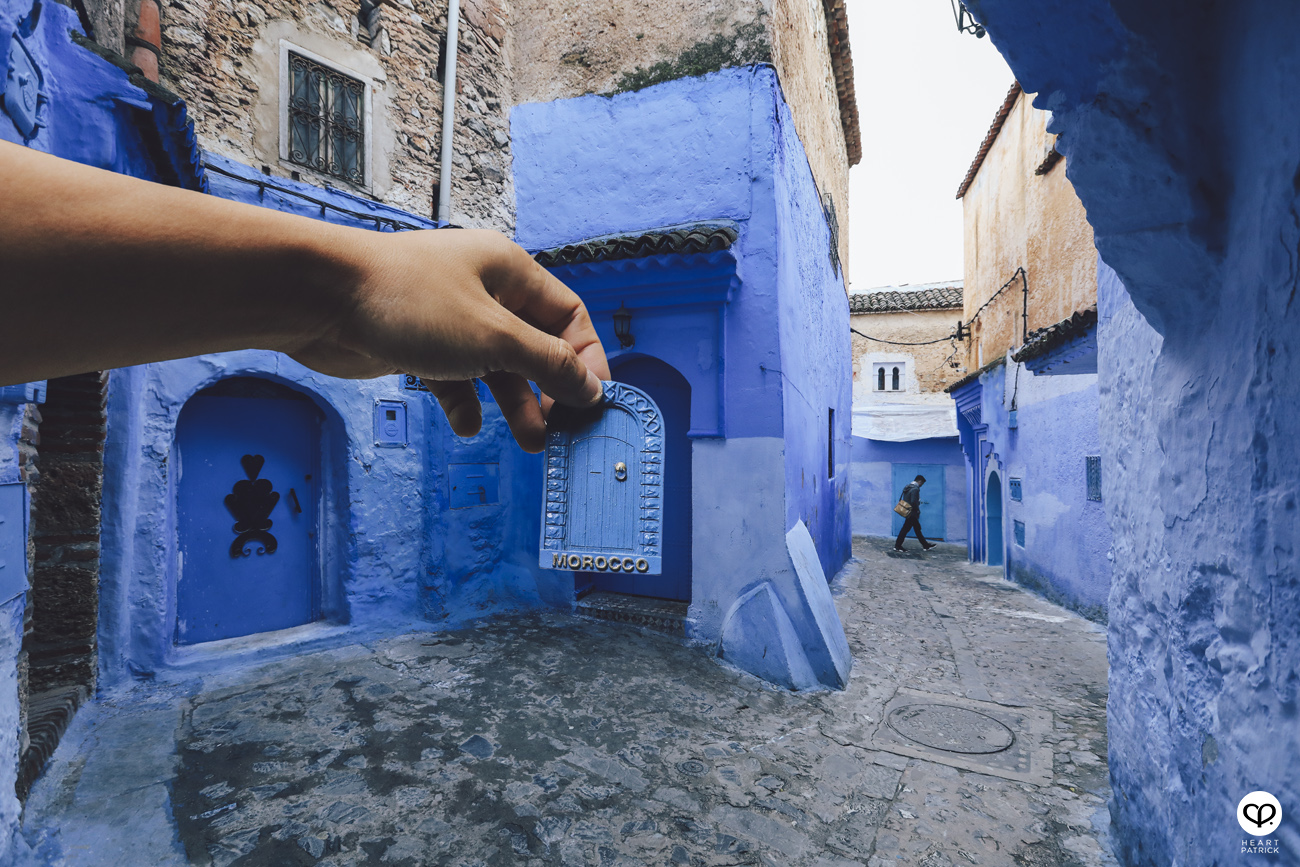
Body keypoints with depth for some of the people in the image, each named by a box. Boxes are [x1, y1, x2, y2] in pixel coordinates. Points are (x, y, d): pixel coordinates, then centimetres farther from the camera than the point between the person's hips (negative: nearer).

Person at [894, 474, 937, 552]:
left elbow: (905, 500, 15)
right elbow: (913, 502, -26)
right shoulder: (915, 489, -18)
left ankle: (926, 545, 25)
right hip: (912, 513, -10)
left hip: (908, 512, 10)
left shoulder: (908, 487, 11)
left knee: (917, 529, 16)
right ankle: (897, 546, 4)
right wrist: (917, 510, -11)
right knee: (905, 529, -2)